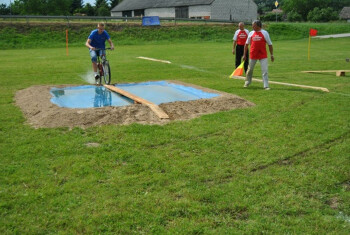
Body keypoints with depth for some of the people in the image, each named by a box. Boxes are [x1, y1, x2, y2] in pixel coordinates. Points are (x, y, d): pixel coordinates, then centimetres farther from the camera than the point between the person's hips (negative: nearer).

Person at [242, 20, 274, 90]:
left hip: (263, 55, -2)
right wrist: (244, 54, 8)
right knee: (250, 69, 13)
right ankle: (247, 82, 34)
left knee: (265, 70, -6)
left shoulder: (265, 33, -2)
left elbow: (270, 44, 1)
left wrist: (272, 55, -2)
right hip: (253, 55, 2)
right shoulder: (251, 33, 5)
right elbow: (246, 44, 12)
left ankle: (266, 86, -2)